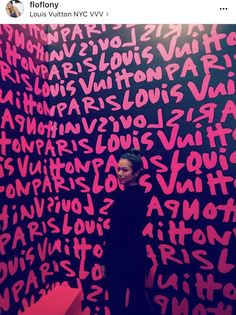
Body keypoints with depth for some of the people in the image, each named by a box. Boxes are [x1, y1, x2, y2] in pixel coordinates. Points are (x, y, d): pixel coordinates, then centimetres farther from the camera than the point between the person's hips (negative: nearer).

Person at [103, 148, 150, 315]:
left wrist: (107, 260, -11)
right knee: (138, 295, 24)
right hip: (137, 251, 8)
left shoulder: (125, 196, -24)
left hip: (122, 255, -8)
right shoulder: (140, 193, 2)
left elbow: (116, 232, -20)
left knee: (117, 301, 14)